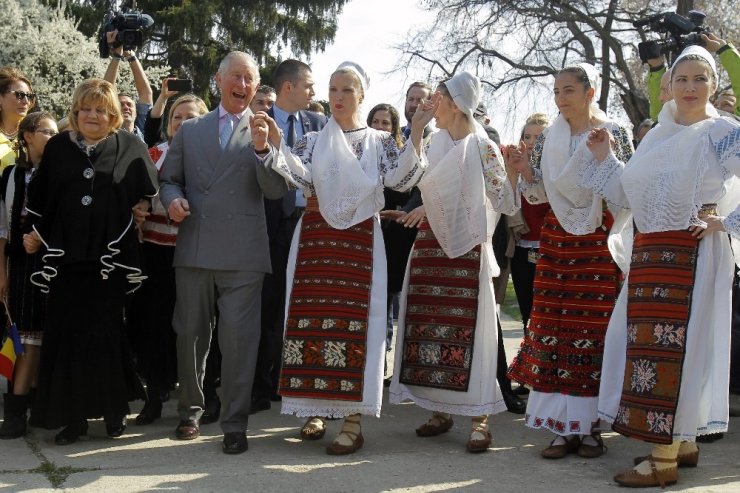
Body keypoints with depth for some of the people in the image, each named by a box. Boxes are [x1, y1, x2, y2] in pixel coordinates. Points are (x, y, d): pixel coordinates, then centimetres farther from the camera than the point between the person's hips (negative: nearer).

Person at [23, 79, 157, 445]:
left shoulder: (129, 147, 3)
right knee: (66, 335, 2)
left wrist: (142, 211, -7)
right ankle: (72, 416, 10)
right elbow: (40, 197, 12)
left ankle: (113, 410, 15)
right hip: (65, 256, 2)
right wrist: (34, 234, 5)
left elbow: (148, 193, 8)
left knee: (106, 334, 1)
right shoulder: (58, 147, 8)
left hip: (110, 257, -2)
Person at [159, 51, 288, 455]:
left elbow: (275, 191, -5)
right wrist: (173, 199, -6)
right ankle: (190, 410, 29)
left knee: (238, 338, -3)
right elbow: (168, 179, 17)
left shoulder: (264, 131, 6)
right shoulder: (190, 130, 14)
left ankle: (235, 423, 5)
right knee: (190, 334, 12)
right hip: (194, 249, 3)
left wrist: (261, 148, -20)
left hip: (242, 253, -3)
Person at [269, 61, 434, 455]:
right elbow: (300, 176, -7)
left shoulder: (379, 141, 9)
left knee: (354, 318, -6)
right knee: (312, 316, 1)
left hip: (360, 239, -2)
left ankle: (352, 418, -3)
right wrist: (275, 145, -22)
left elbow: (399, 177, -7)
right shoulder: (313, 140, 11)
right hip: (315, 235, 2)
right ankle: (316, 408, 13)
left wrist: (416, 132, -16)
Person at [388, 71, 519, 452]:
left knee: (468, 326, -7)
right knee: (428, 323, 5)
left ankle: (479, 417, -1)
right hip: (430, 243, 6)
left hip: (467, 247, -6)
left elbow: (506, 204, -8)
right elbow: (408, 182, 15)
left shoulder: (482, 147, -5)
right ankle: (439, 409, 16)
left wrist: (513, 170, -22)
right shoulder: (432, 143, 12)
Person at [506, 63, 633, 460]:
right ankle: (561, 426, 8)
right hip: (557, 238, 3)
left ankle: (589, 425, 10)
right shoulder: (548, 137, 9)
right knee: (552, 327, 0)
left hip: (599, 241, -3)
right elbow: (537, 195, 11)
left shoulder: (614, 133, 0)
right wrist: (525, 170, -8)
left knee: (595, 327, -1)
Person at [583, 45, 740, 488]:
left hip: (691, 251, -7)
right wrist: (605, 156, 7)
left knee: (670, 346, -7)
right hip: (648, 252, 8)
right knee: (646, 344, 11)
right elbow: (629, 194, 15)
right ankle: (684, 443, 25)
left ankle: (664, 460, 0)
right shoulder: (657, 135, 14)